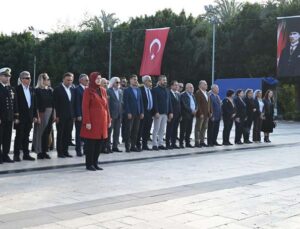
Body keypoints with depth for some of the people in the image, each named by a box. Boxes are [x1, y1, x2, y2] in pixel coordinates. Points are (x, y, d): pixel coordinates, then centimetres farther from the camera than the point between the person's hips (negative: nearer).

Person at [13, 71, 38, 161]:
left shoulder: (31, 89, 11)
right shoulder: (17, 89, -8)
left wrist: (35, 116, 9)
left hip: (29, 117, 5)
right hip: (20, 117, -5)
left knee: (26, 136, 11)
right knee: (19, 136, -1)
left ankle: (26, 154, 17)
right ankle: (16, 155, 6)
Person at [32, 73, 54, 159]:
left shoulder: (50, 90, 11)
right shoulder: (37, 90, -6)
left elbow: (52, 103, 12)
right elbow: (36, 104, -11)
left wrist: (54, 114, 7)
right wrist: (38, 116, -17)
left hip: (50, 114, 6)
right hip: (42, 114, -5)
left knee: (47, 133, 7)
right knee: (40, 133, -1)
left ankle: (45, 151, 15)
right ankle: (39, 152, 7)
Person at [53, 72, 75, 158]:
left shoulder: (72, 90, 13)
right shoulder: (58, 89, -4)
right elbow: (55, 104, -8)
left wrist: (73, 115, 9)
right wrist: (57, 116, -12)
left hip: (70, 116, 5)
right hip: (61, 116, -5)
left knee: (67, 135, 7)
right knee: (60, 134, 2)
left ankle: (65, 151, 15)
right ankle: (60, 152, 8)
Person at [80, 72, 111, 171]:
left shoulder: (103, 90, 12)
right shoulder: (88, 91, -6)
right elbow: (85, 107, -9)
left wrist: (108, 120, 12)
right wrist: (87, 122, -15)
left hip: (102, 121, 6)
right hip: (92, 121, -6)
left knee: (100, 143, 8)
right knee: (91, 143, 0)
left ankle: (95, 163, 19)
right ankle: (89, 164, 11)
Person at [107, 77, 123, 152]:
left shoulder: (120, 91, 13)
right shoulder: (108, 91, -8)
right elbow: (107, 103, -12)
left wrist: (121, 112, 8)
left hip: (119, 115, 7)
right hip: (111, 114, -7)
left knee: (117, 131, 10)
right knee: (109, 131, 0)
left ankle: (115, 146, 16)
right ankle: (108, 146, 6)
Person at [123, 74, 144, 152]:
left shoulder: (139, 90, 15)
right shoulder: (127, 90, -3)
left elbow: (141, 101, 15)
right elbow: (126, 102, -9)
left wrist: (142, 112, 7)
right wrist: (128, 113, -15)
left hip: (138, 113, 6)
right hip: (130, 114, -5)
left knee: (135, 131, 6)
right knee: (128, 130, -2)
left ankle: (133, 146, 12)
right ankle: (127, 147, 3)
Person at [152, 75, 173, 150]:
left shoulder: (167, 90, 16)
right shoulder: (155, 90, -6)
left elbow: (169, 102, 16)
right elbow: (154, 102, -13)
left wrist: (171, 112, 8)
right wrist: (156, 112, -20)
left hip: (165, 113, 7)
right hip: (158, 113, -7)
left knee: (162, 130, 9)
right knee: (156, 129, -2)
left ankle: (160, 144, 14)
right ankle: (154, 145, 3)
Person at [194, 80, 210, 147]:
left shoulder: (207, 93, 16)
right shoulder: (198, 93, -9)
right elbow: (198, 104, -15)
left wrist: (209, 112, 9)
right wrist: (201, 113, -20)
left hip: (206, 114, 8)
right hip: (200, 114, -8)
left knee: (204, 128, 11)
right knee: (198, 128, -1)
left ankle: (202, 141, 18)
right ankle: (197, 142, 2)